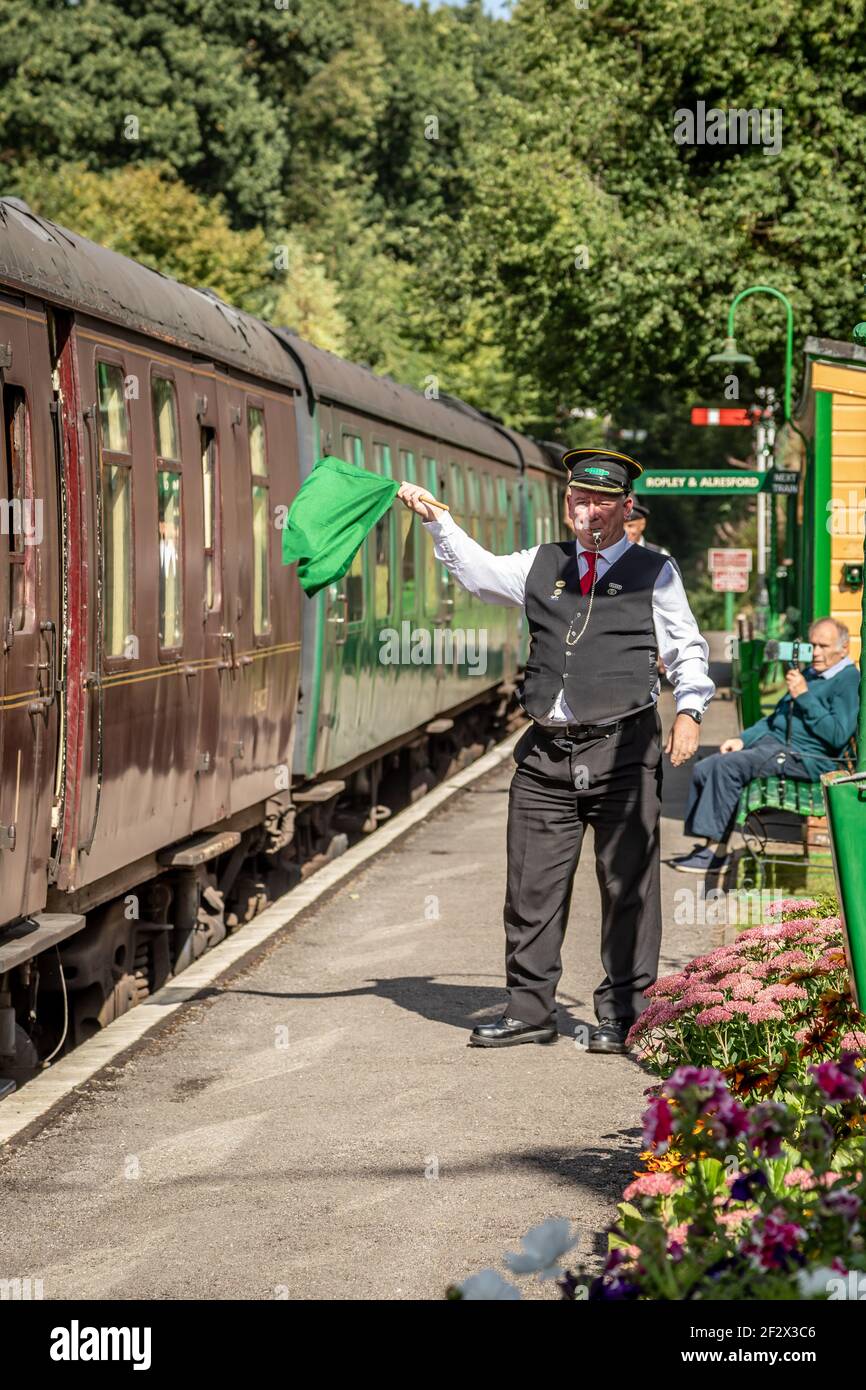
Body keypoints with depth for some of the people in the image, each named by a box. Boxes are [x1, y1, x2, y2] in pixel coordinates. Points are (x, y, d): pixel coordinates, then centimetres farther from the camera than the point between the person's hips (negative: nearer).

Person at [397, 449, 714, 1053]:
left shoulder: (653, 572, 7)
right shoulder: (542, 566, 16)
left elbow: (688, 647, 7)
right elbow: (480, 571, 18)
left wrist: (689, 710, -6)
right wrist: (438, 520, 7)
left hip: (622, 750, -3)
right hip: (546, 752, 3)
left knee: (627, 885, -1)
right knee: (532, 884, 4)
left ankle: (623, 1014, 7)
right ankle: (530, 1009, 13)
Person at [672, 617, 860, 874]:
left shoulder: (848, 680, -6)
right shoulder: (810, 673, 23)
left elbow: (838, 736, -18)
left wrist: (804, 696, -15)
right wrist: (743, 739, 15)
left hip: (804, 758, -9)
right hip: (773, 741, 9)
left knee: (727, 765, -27)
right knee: (703, 770, -6)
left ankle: (716, 852, -22)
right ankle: (707, 842, -2)